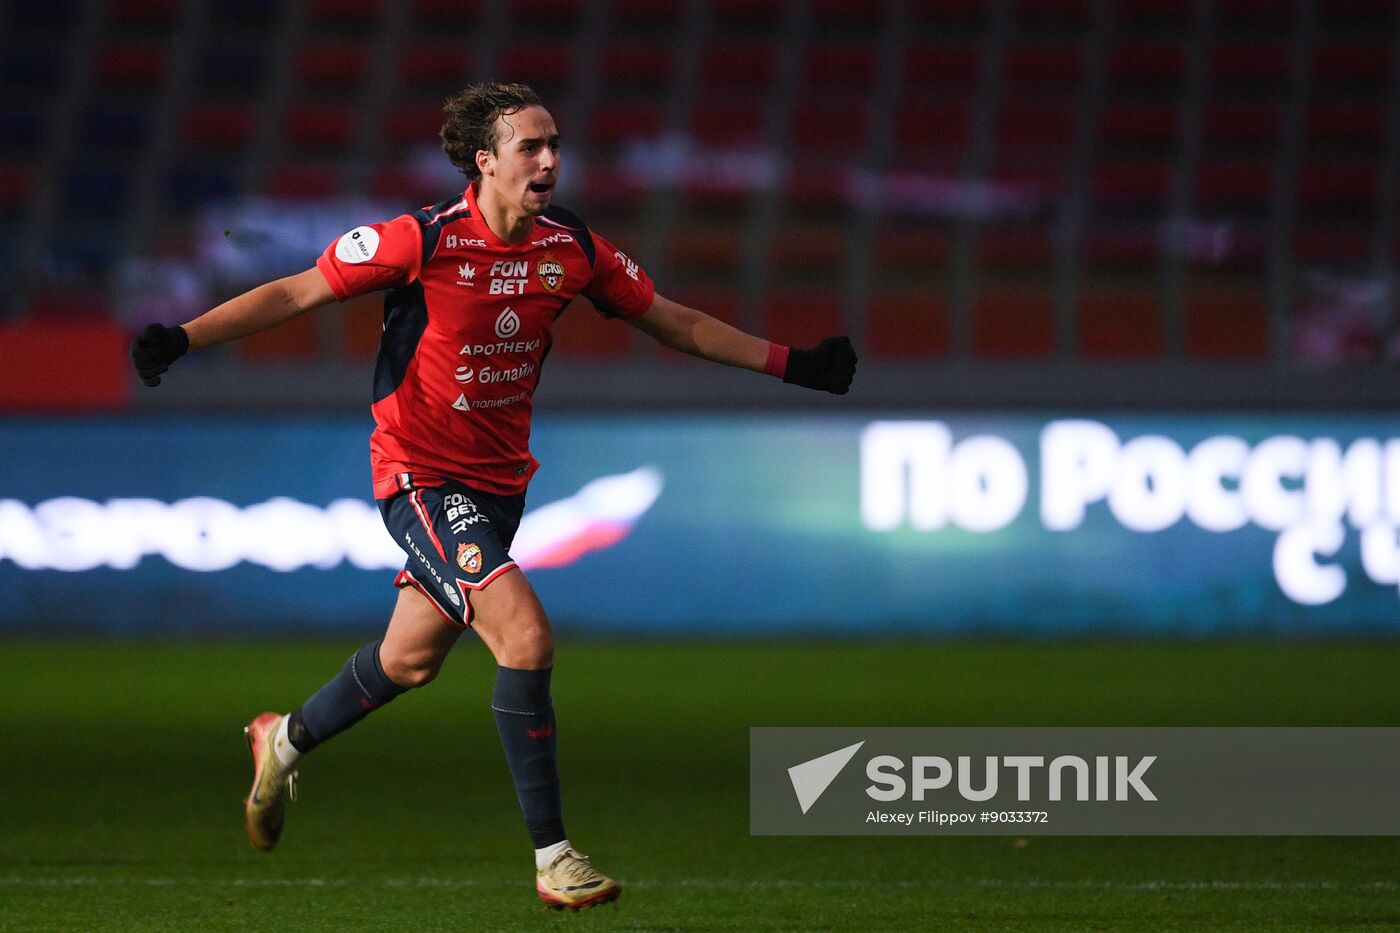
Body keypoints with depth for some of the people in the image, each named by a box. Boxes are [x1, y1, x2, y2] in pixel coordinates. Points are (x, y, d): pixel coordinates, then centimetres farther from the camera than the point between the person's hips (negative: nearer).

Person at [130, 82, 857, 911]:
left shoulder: (574, 249, -3)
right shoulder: (422, 240, -18)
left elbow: (676, 323, 10)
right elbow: (297, 293, -11)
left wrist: (790, 364, 8)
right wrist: (183, 339, -21)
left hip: (500, 481, 6)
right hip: (420, 476, -6)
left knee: (411, 659, 18)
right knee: (526, 634, -21)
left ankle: (286, 741, 47)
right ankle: (553, 856, -14)